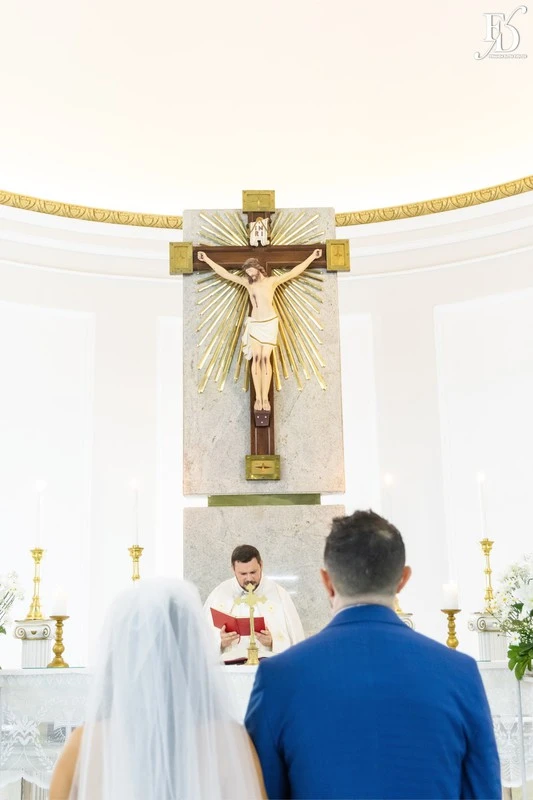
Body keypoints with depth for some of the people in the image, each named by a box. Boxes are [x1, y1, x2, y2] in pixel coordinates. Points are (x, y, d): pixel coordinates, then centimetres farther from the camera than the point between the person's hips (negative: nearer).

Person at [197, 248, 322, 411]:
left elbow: (293, 272, -3)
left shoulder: (272, 281, -1)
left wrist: (312, 257, -7)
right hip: (254, 324, 3)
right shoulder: (247, 282, 7)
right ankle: (258, 397, -2)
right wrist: (207, 259, 9)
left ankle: (265, 398, -4)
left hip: (269, 323, -3)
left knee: (265, 359, -6)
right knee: (256, 359, -3)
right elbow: (225, 274, 10)